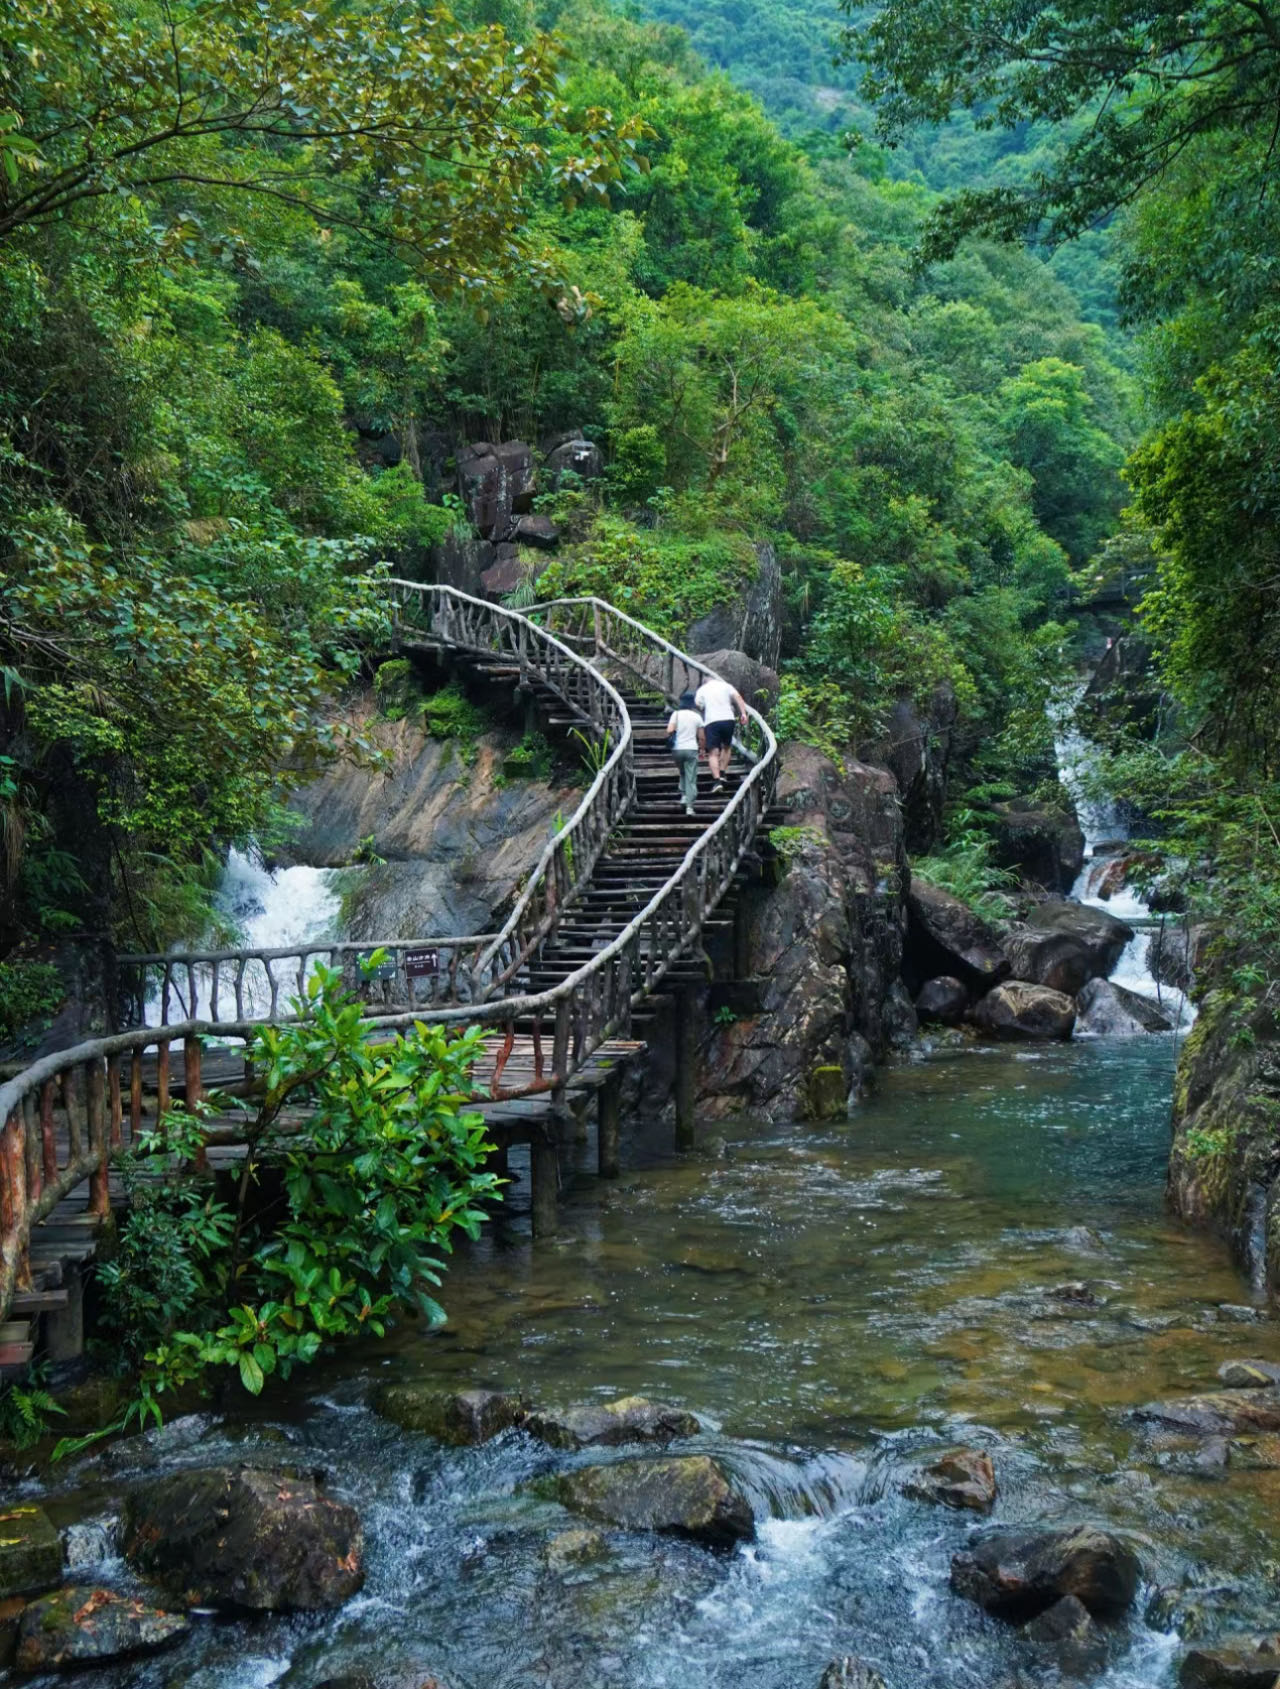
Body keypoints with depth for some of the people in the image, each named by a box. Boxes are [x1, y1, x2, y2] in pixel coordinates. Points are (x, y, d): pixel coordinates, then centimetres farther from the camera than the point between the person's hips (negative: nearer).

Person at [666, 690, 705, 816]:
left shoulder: (676, 714, 0)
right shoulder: (697, 716, 3)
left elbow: (669, 730, -12)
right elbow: (702, 737, 3)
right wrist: (702, 749, 18)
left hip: (677, 749, 1)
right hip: (692, 749, -1)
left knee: (682, 773, 26)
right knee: (691, 778, 0)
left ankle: (684, 794, 13)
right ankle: (689, 805, -7)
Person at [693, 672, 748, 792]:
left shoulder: (701, 690, 15)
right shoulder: (725, 685, 17)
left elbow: (698, 706, 8)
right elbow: (738, 698, 4)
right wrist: (743, 713, -3)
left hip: (711, 721, -2)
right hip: (728, 719, 2)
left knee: (713, 753, -4)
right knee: (727, 747, 24)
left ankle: (717, 780, -17)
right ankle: (722, 773, 18)